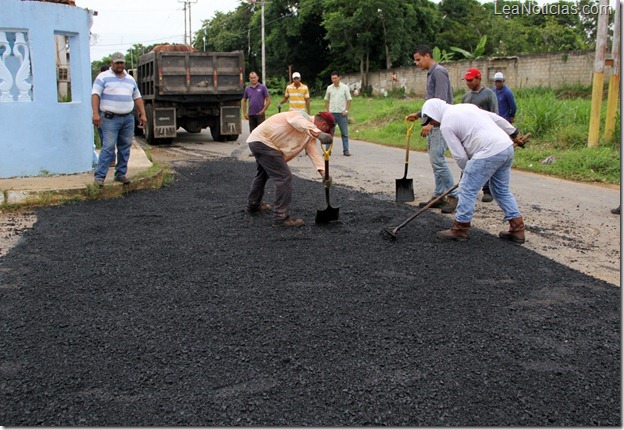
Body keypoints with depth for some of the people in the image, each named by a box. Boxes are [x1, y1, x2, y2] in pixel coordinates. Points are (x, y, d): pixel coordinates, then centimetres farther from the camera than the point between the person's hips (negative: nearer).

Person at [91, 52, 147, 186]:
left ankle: (120, 174, 15)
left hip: (128, 118, 5)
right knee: (108, 147, -12)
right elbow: (95, 95, -7)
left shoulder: (130, 79, 18)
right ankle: (99, 176, -9)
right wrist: (95, 113, -19)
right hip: (110, 118, -5)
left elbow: (137, 97, 20)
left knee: (125, 147, 6)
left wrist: (143, 114, 10)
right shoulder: (103, 77, 1)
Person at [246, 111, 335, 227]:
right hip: (263, 142, -11)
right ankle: (281, 217, -9)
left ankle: (253, 205, 52)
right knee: (284, 177, -14)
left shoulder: (311, 135, 11)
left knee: (263, 174, 31)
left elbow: (314, 153, 2)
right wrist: (319, 134, -60)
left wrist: (324, 173, -11)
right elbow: (302, 123, -43)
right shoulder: (303, 117, -18)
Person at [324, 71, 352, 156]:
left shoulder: (345, 87, 0)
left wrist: (346, 110, -6)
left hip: (342, 113, -2)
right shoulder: (329, 88, 6)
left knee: (344, 133, 1)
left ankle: (346, 150, 6)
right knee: (329, 132, 3)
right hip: (332, 113, 2)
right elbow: (326, 100, 14)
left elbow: (349, 100, 2)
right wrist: (327, 110, 5)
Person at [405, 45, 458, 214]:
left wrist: (430, 123, -24)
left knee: (437, 159, -13)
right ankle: (439, 196, 15)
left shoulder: (439, 72, -12)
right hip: (433, 123, 10)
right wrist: (418, 114, 22)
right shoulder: (431, 73, 19)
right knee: (435, 160, 10)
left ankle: (453, 196, -6)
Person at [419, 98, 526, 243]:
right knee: (502, 191, 19)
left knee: (467, 189, 2)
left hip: (488, 153, -9)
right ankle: (517, 229, 22)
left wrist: (466, 171, 15)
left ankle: (459, 229, 11)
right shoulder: (465, 106, 21)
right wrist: (514, 134, 32)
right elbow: (497, 118, 22)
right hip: (507, 146, 9)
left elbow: (459, 155, -3)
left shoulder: (446, 125, -3)